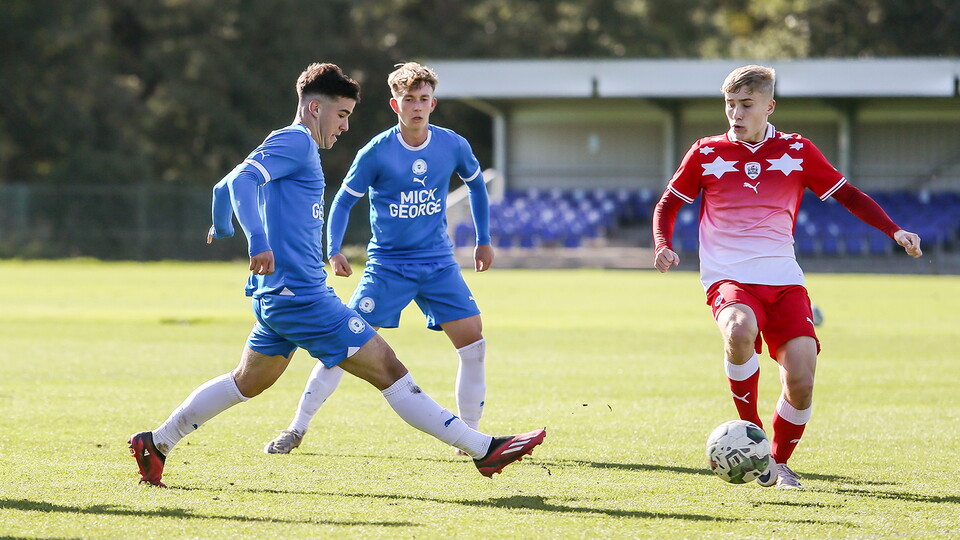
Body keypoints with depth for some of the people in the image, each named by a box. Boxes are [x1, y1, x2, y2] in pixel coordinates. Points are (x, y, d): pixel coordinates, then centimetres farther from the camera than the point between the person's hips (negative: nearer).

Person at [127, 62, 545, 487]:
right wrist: (258, 241, -38)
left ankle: (155, 444, 25)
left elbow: (226, 186, 33)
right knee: (389, 372, -10)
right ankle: (483, 449, -12)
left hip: (279, 295, 11)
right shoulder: (296, 142, -10)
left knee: (247, 383, 22)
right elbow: (242, 179, -25)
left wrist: (222, 227, 53)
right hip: (301, 296, -11)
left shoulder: (289, 146, 20)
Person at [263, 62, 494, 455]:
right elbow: (344, 200, -1)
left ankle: (470, 435, 4)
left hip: (438, 263, 2)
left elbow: (475, 184, 17)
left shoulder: (453, 146, -3)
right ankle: (297, 429, 0)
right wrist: (334, 251, -15)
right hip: (387, 264, -2)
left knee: (473, 340, -11)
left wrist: (484, 240, 18)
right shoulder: (377, 152, -11)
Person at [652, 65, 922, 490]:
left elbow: (849, 196, 13)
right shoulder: (706, 153, 6)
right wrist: (663, 245, -4)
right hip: (728, 278, -2)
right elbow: (667, 205, 16)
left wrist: (894, 231, 1)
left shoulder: (797, 151, 8)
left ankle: (779, 463, 16)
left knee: (801, 382, -13)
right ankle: (751, 433, -16)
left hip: (783, 279, 2)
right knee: (740, 330, -37)